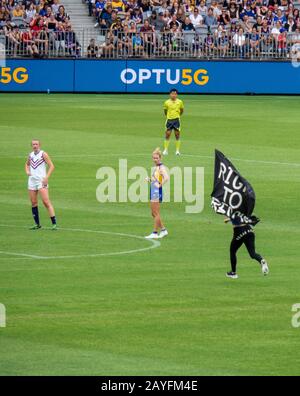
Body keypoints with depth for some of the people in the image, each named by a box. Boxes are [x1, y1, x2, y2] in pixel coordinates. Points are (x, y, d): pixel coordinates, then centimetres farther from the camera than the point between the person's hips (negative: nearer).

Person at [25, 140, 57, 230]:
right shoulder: (30, 155, 11)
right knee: (33, 203, 6)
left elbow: (51, 166, -7)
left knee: (46, 201, -13)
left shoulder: (43, 154, -5)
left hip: (41, 181, -6)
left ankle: (54, 223, -14)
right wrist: (27, 171, 9)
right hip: (32, 181, 6)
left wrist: (46, 177, -15)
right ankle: (37, 224, 15)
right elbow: (27, 164, 30)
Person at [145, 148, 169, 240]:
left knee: (156, 213, -5)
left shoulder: (161, 167, -13)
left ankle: (155, 233, -2)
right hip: (153, 191, 10)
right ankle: (163, 230, 21)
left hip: (157, 191, -10)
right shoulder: (156, 167, 15)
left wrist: (160, 185, -20)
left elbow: (166, 178, -29)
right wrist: (149, 180, 10)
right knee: (154, 213, 13)